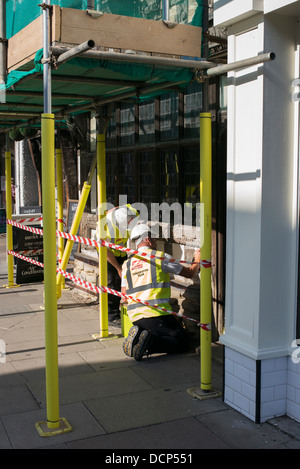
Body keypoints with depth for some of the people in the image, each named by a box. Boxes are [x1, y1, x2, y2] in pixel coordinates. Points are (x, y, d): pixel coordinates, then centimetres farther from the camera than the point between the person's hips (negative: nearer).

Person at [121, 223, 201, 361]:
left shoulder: (127, 263, 15)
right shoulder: (160, 257, 1)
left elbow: (124, 295, 14)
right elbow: (189, 273, 9)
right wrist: (197, 260, 30)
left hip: (134, 316, 6)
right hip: (156, 313, -6)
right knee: (183, 343, 3)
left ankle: (137, 336, -4)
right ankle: (150, 341, -21)